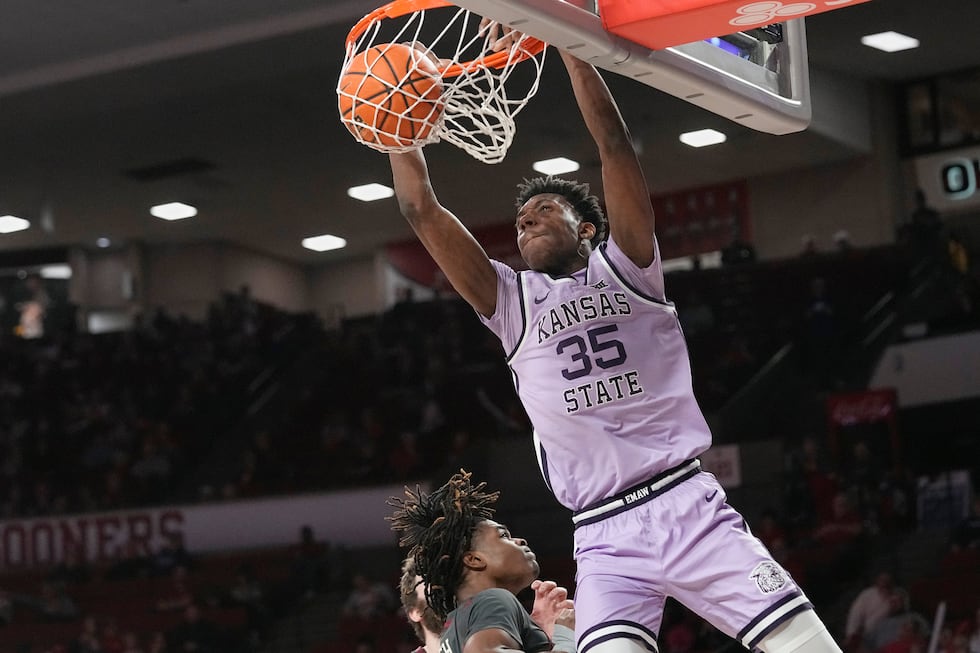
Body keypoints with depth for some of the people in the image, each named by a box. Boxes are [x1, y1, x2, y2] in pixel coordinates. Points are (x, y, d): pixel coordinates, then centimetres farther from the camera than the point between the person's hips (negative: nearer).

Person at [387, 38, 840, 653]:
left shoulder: (623, 268, 11)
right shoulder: (510, 302, 16)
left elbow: (614, 142, 1)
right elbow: (421, 209, 11)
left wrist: (563, 37, -2)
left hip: (689, 506, -1)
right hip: (604, 539, 2)